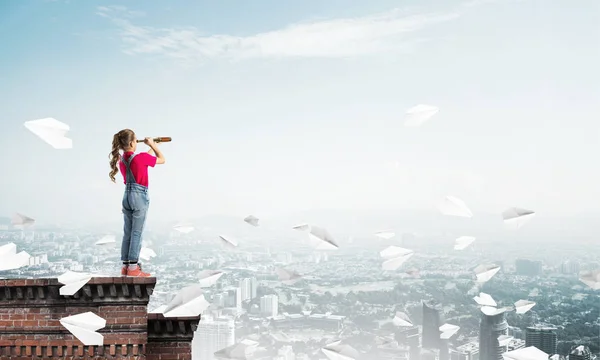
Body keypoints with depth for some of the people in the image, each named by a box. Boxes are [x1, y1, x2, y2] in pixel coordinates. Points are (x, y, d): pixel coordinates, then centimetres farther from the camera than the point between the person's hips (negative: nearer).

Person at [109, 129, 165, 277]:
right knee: (137, 233, -3)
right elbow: (162, 160, -3)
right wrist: (152, 145, 9)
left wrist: (152, 148, 26)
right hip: (140, 196, -7)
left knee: (127, 233, 11)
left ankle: (125, 266, 14)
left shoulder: (121, 159, 5)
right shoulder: (141, 158, -15)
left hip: (127, 196, 7)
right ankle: (133, 268, -1)